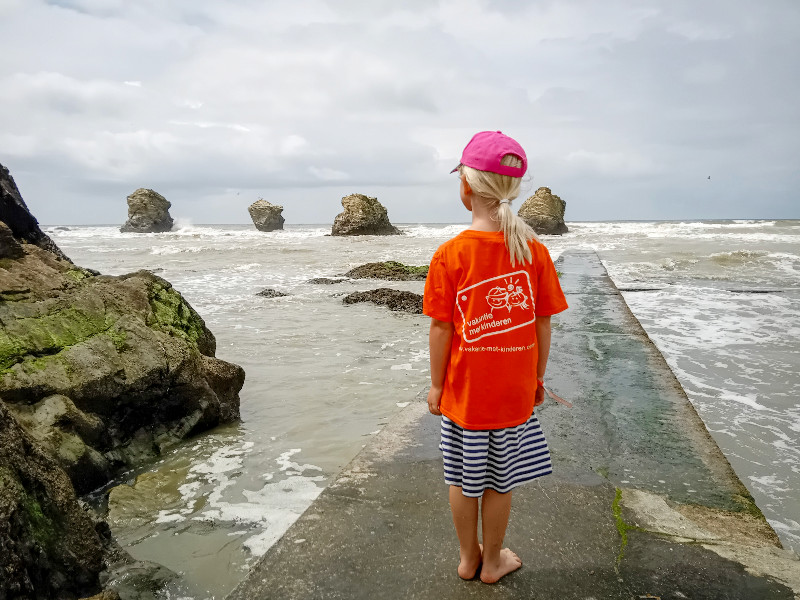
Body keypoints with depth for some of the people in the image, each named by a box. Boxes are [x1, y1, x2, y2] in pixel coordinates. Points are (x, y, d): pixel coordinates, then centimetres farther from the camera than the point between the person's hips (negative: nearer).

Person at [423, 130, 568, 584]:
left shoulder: (449, 255, -15)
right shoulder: (534, 251, -9)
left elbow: (441, 330, -11)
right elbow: (543, 325, -4)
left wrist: (436, 384, 2)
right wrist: (538, 378, 10)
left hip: (463, 391, -1)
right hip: (513, 392, 1)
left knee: (464, 479, 17)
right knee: (499, 481, 17)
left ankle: (469, 558, 36)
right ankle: (492, 561, 36)